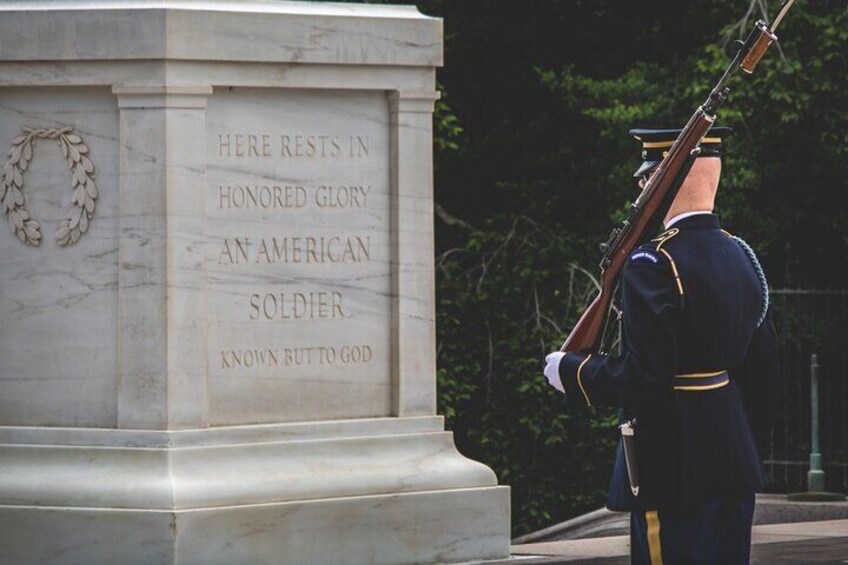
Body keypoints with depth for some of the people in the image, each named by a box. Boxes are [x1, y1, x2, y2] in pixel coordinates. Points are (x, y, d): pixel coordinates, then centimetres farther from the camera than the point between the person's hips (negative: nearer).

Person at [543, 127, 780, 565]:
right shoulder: (742, 257, 10)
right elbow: (764, 368, 15)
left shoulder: (654, 266, -17)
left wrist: (569, 371, -5)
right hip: (735, 464, 9)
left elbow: (639, 376, -21)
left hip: (672, 474, -9)